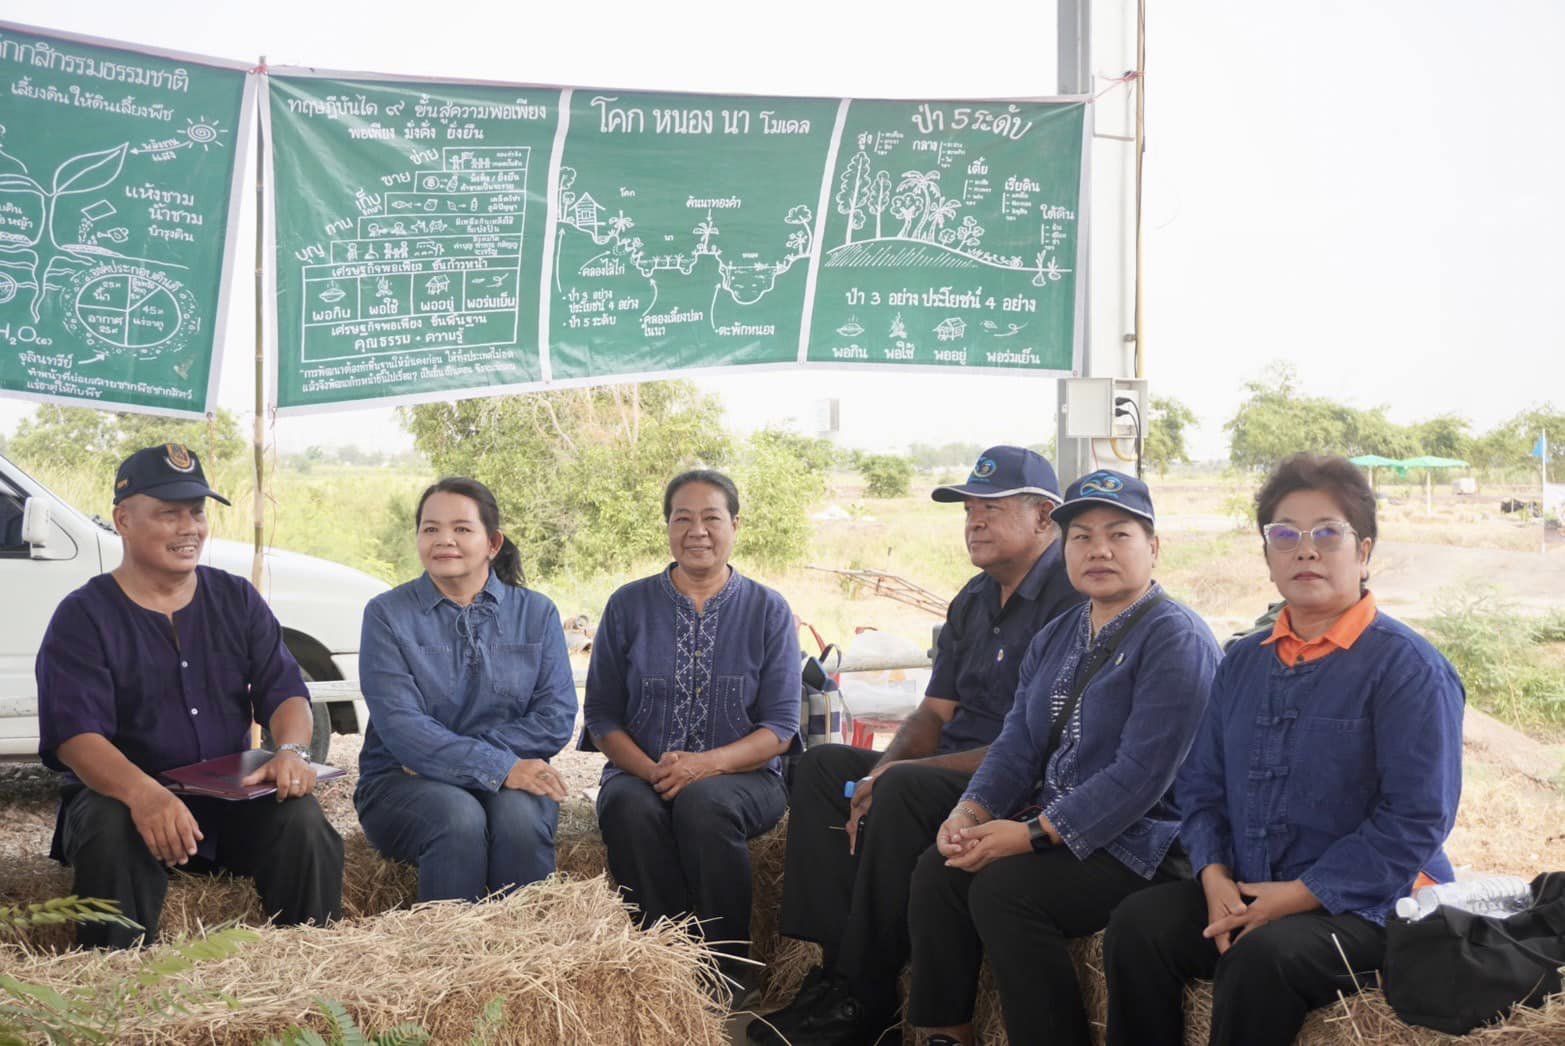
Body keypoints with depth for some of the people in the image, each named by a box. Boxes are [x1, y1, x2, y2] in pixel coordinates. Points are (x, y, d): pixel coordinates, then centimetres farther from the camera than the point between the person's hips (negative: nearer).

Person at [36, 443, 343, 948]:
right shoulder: (84, 617, -2)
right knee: (110, 837, -35)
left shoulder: (237, 600, 11)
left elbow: (284, 691, 4)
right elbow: (74, 735, -15)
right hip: (119, 795, -2)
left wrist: (292, 750, -22)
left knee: (303, 822, -26)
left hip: (231, 796, 3)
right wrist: (142, 792, -36)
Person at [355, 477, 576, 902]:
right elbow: (400, 727, -10)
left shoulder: (536, 613, 9)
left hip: (514, 776, 2)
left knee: (520, 817, -32)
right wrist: (500, 767, -22)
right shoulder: (388, 614, 2)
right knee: (459, 819, -33)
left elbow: (557, 717, -2)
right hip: (403, 783, -1)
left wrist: (442, 754, -12)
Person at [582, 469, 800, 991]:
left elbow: (780, 726, 1)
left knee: (703, 804, -35)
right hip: (641, 773, 1)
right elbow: (602, 716, 7)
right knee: (630, 809, -33)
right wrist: (650, 770, -13)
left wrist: (709, 762, -18)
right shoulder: (629, 606, 9)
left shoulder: (768, 611, 6)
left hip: (739, 776, -1)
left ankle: (728, 978, -23)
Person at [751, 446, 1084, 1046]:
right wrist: (880, 773, -8)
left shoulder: (1071, 600, -15)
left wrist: (899, 775, -20)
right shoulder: (972, 602, 16)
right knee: (822, 765, -3)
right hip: (955, 770, 10)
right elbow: (936, 712, 14)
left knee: (906, 790, -32)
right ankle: (835, 971, -14)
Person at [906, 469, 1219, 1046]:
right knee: (937, 868, -13)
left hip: (1140, 843, -8)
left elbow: (1143, 773, -20)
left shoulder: (1176, 640, -12)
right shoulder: (1057, 636, 16)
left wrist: (1032, 834, -22)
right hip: (1050, 824, 8)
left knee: (1004, 887, -27)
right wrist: (971, 811, -8)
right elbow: (1018, 743, 12)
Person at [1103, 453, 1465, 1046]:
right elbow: (1200, 786, 17)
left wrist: (1299, 895, -16)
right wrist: (1214, 875, -4)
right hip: (1244, 895, 6)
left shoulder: (1408, 667, -6)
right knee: (1137, 925, -21)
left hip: (1365, 906, -5)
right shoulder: (1243, 663, 15)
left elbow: (1417, 819, -13)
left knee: (1262, 956, -35)